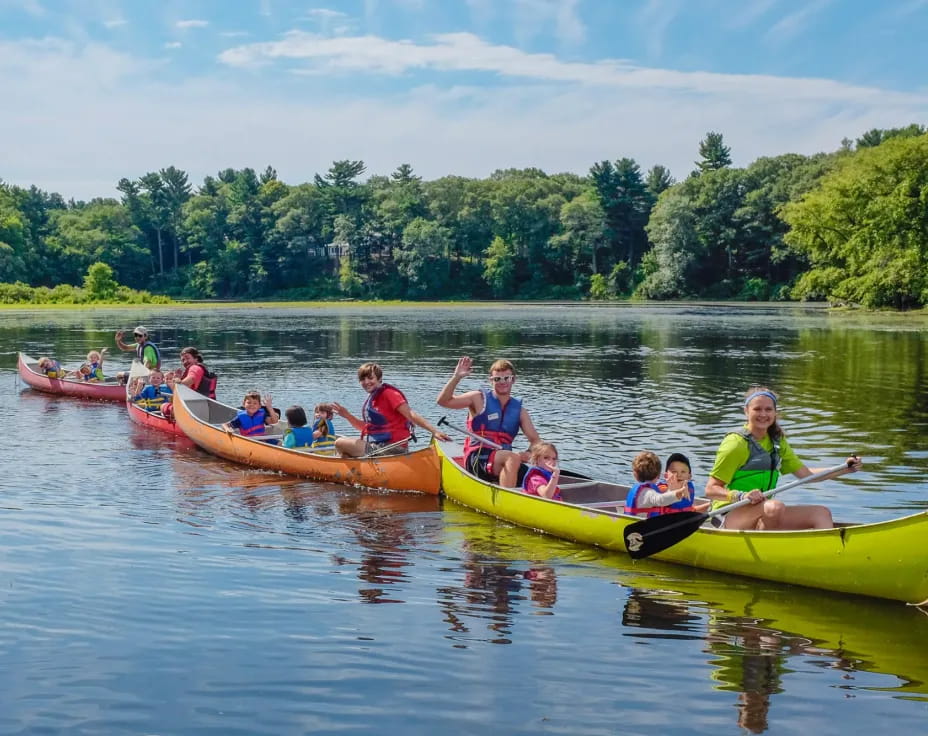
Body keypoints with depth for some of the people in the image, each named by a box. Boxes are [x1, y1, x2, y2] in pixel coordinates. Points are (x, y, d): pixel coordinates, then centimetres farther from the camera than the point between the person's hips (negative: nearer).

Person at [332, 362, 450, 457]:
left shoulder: (388, 393, -13)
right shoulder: (371, 398, 14)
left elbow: (411, 415, -21)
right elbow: (365, 427, 18)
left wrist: (435, 431, -33)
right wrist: (347, 416, 4)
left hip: (390, 448, -10)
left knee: (340, 443, -4)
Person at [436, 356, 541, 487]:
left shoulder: (519, 410, 16)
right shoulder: (480, 399, 4)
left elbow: (535, 439, 13)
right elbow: (443, 401, -5)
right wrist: (456, 377, -17)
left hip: (502, 463, 5)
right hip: (477, 459, -5)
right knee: (513, 458, -33)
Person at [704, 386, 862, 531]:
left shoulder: (777, 442, 13)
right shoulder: (736, 443, -11)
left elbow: (805, 474, 14)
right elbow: (711, 490, -15)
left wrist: (845, 469, 6)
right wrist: (741, 496, -32)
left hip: (762, 514, 8)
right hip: (730, 516, -8)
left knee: (821, 513, -5)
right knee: (775, 506, -36)